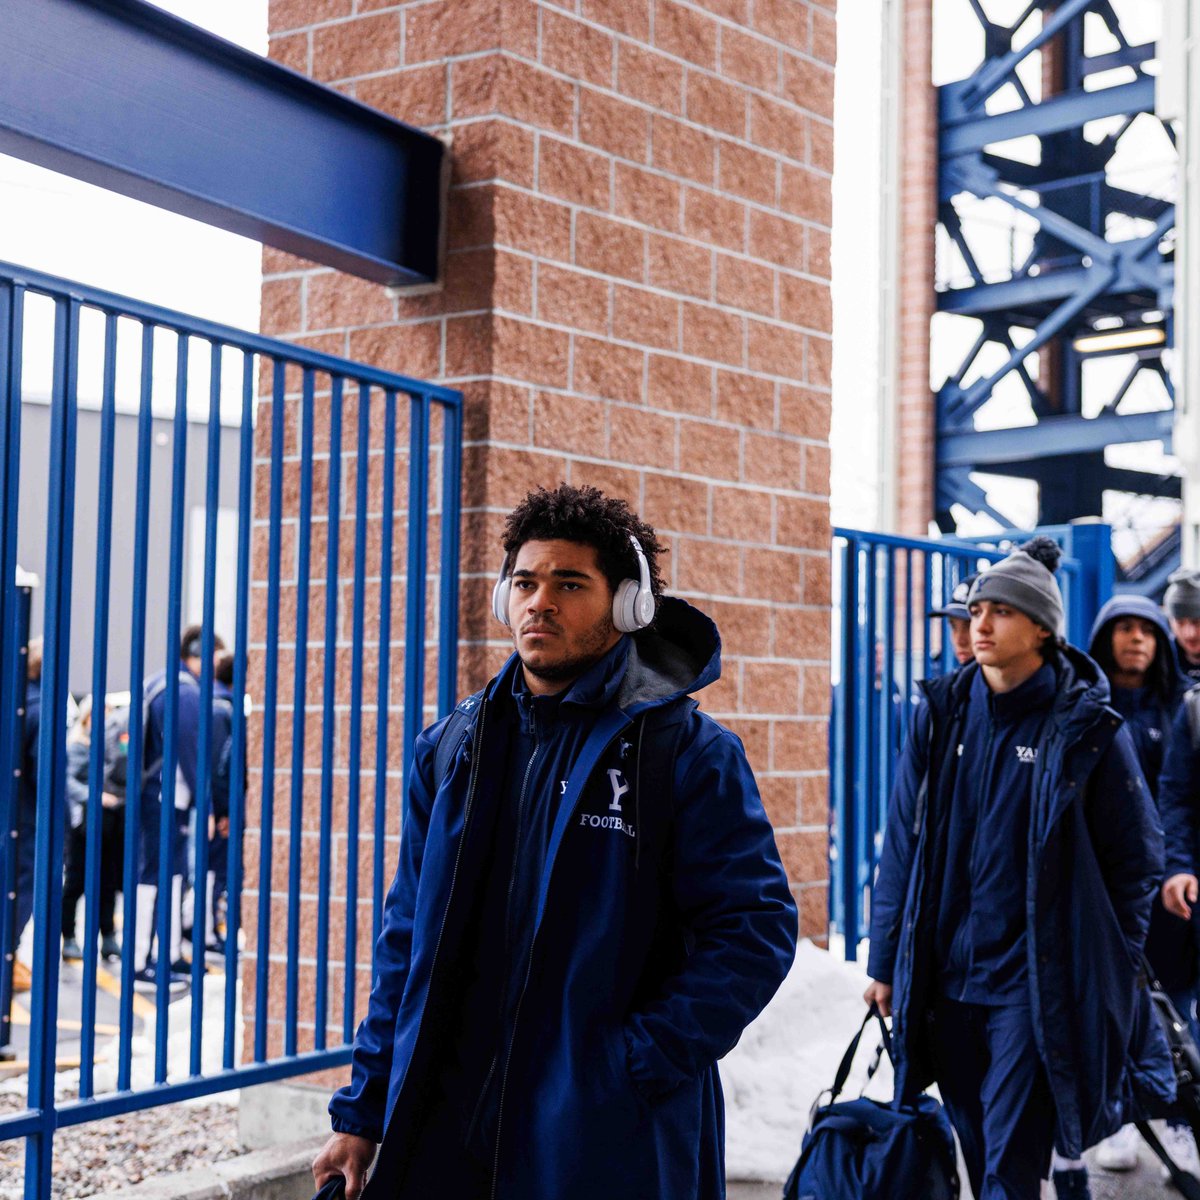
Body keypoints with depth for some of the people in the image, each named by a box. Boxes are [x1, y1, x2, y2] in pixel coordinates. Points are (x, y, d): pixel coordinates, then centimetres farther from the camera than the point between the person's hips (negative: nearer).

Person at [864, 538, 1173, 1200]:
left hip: (1036, 982, -4)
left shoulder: (1086, 726, -6)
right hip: (945, 977, 4)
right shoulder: (942, 713, 4)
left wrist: (1110, 967, 0)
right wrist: (885, 962, 8)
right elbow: (902, 844, 8)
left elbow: (1135, 855, 1)